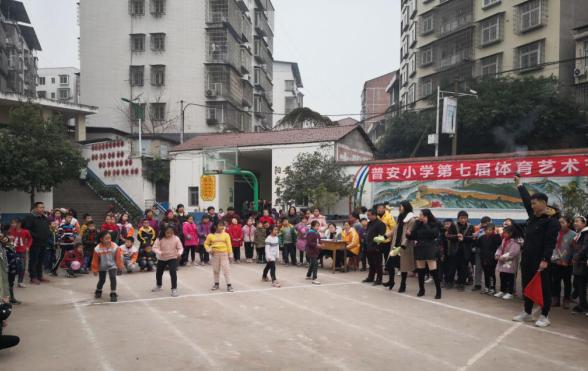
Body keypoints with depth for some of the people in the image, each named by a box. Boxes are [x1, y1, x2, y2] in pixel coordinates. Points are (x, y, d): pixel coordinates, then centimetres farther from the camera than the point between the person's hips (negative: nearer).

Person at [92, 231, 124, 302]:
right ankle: (98, 291, 42)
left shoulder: (115, 247, -20)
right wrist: (95, 270, -4)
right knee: (102, 280, 10)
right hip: (102, 267, 1)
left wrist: (120, 265, -5)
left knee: (113, 278, -18)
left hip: (112, 265, -1)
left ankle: (113, 294, -5)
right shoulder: (97, 249, -21)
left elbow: (118, 257, -10)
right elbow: (95, 260, -10)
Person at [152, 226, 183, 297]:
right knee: (158, 273, 19)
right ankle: (158, 286, 47)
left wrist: (179, 253, -34)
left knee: (173, 273, -19)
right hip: (161, 258, 2)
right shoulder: (160, 239, -18)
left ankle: (174, 289, -6)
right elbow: (155, 248, -20)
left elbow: (180, 248, -12)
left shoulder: (176, 239, -17)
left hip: (172, 258, -2)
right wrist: (160, 252, -40)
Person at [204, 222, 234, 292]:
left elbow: (229, 245, 1)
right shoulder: (211, 235, 1)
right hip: (215, 254, 2)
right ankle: (216, 284, 28)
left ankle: (229, 285, -2)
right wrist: (209, 250, -4)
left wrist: (230, 255, 0)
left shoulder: (226, 235, -1)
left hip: (224, 254, -2)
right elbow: (206, 244, 13)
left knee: (227, 269, -6)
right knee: (215, 270, 12)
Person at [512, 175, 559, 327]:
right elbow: (526, 200, 22)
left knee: (543, 287, 3)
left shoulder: (551, 221, -12)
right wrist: (519, 184, 29)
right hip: (527, 258, 8)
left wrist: (545, 260, -23)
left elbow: (550, 243, -18)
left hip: (540, 260, -8)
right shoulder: (533, 216, 10)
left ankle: (545, 316, 13)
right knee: (527, 286, 14)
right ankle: (527, 313, 25)